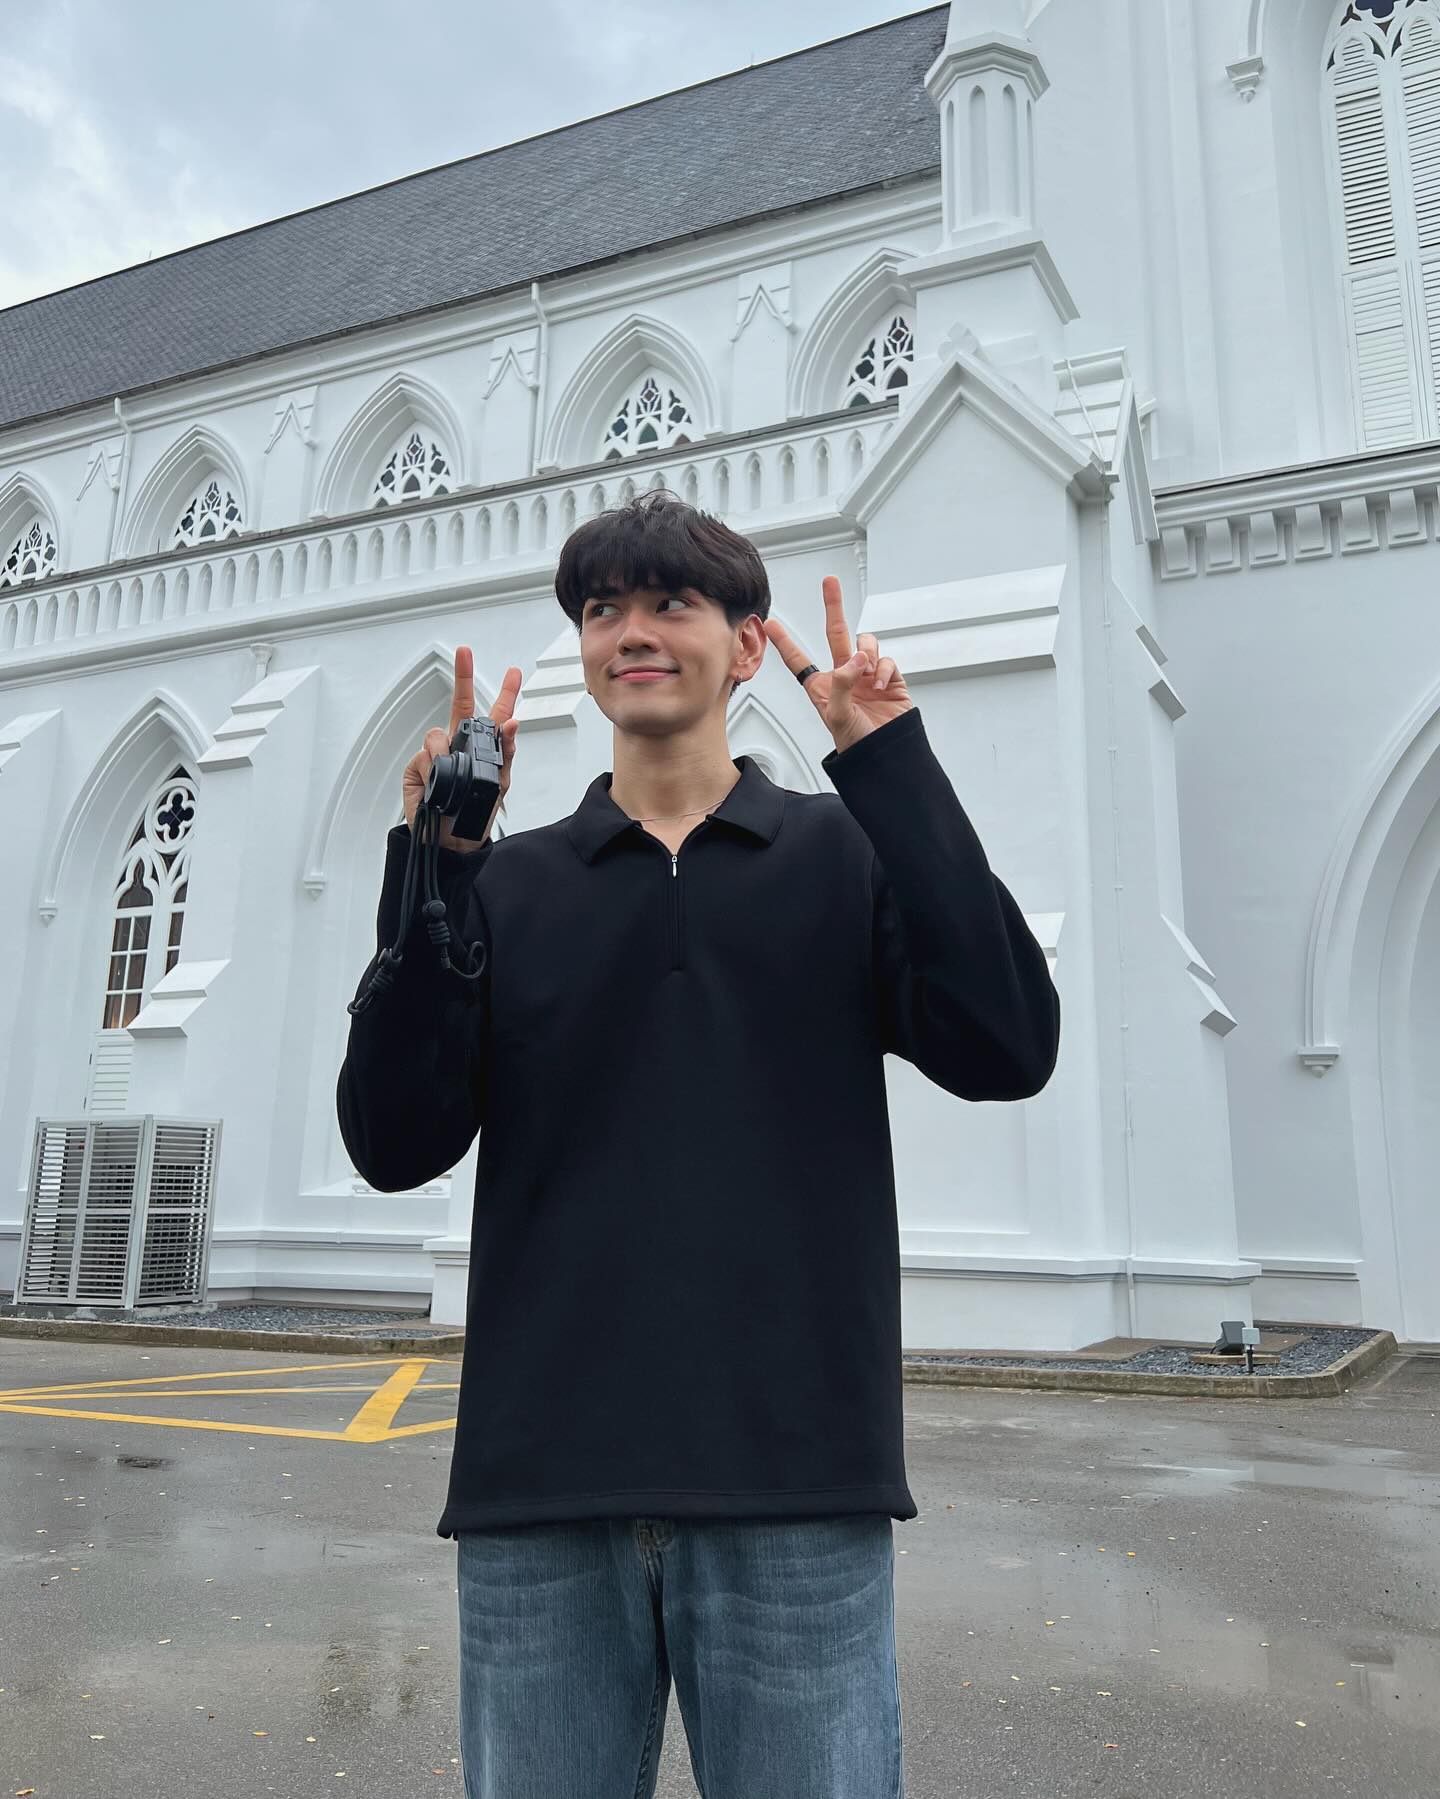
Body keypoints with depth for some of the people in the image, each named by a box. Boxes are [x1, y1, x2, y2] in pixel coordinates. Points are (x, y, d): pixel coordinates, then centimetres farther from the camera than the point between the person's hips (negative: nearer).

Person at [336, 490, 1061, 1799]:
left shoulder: (845, 857, 5)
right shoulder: (509, 884, 9)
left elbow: (1006, 1050, -10)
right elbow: (396, 1142, -1)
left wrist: (889, 762, -11)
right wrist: (434, 858, -11)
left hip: (794, 1490, -1)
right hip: (538, 1492, 2)